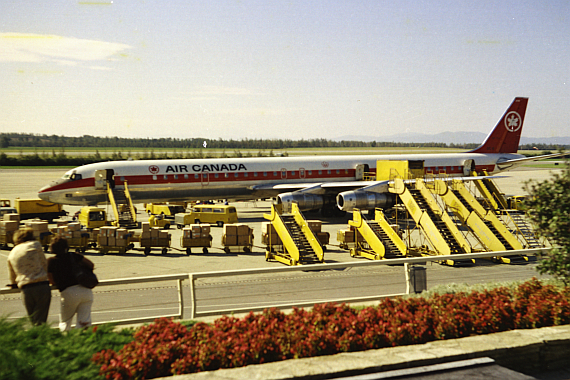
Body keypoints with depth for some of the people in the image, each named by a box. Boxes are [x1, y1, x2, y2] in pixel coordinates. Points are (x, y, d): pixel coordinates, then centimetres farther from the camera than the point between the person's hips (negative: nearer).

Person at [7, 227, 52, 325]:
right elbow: (45, 265, 10)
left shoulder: (11, 254, 18)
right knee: (40, 322, -6)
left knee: (34, 322, 14)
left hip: (25, 290, 3)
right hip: (42, 286, -3)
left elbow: (12, 276, 29)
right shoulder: (35, 245, 6)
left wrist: (14, 284, 49)